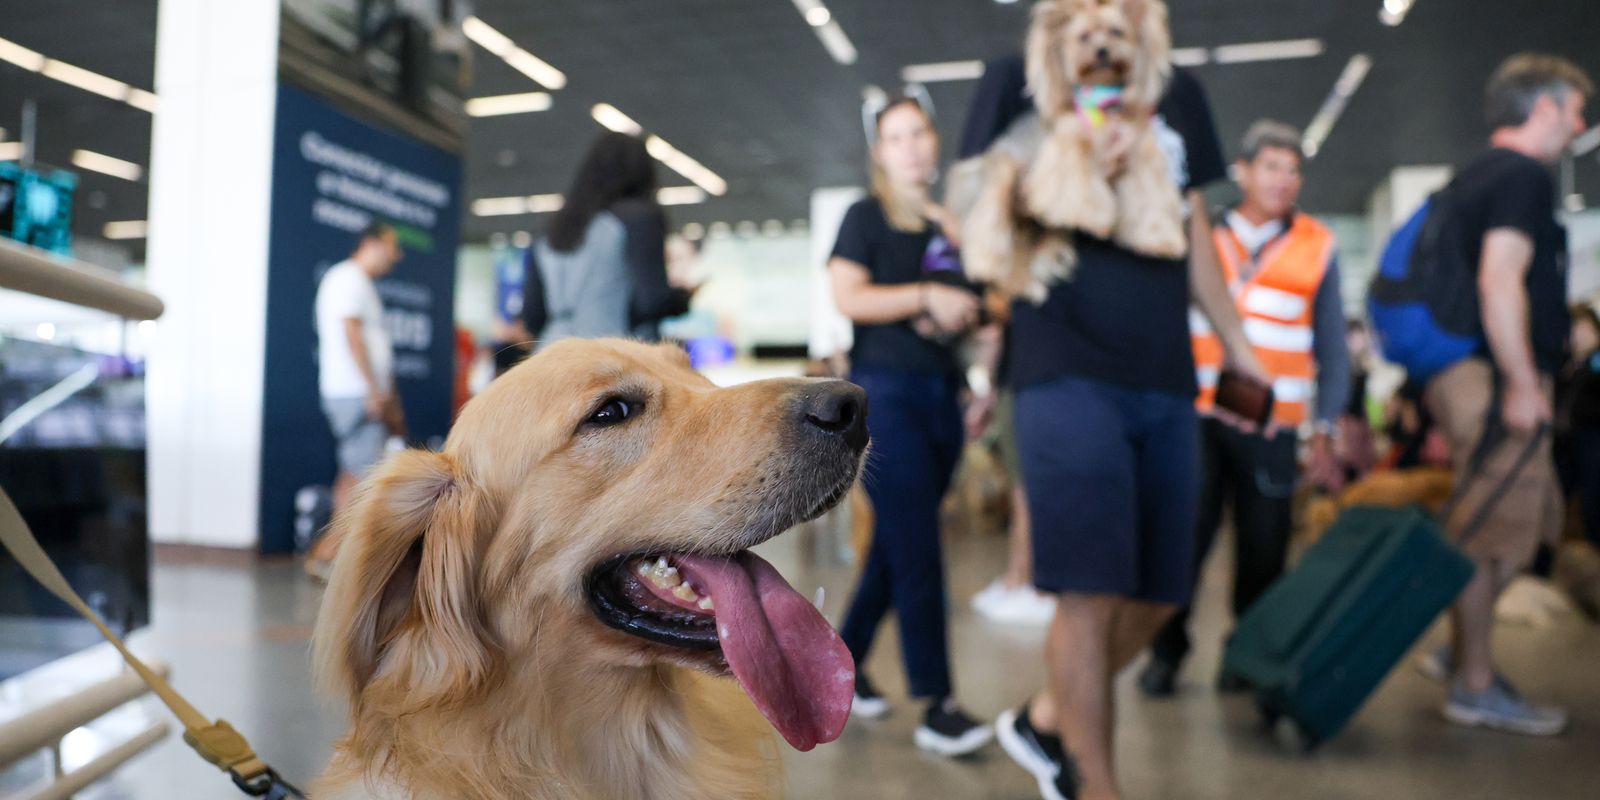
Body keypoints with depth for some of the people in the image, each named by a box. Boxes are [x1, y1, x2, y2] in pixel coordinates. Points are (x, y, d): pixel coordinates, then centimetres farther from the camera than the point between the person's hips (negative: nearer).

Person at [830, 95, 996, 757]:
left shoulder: (950, 226, 17)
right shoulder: (866, 217, 2)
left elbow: (966, 306, 23)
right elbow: (847, 296, -11)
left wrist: (968, 312, 1)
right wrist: (927, 296, -17)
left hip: (940, 393, 6)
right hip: (885, 391, -6)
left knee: (895, 545, 11)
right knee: (917, 549, -9)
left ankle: (846, 659, 27)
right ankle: (936, 706, -4)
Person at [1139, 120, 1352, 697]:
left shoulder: (1316, 248, 7)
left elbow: (1332, 349, 8)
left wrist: (1324, 431, 3)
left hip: (1271, 427, 1)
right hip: (1196, 416, -1)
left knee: (1263, 548, 5)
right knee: (1182, 536, -4)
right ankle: (1166, 653, 14)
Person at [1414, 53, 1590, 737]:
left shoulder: (1477, 176, 21)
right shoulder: (1524, 175, -10)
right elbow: (1500, 280, -22)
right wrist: (1522, 384, -22)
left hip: (1470, 372, 10)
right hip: (1494, 376, -10)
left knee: (1531, 521, 18)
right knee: (1492, 534, -4)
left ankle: (1462, 649, 24)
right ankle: (1475, 687, 5)